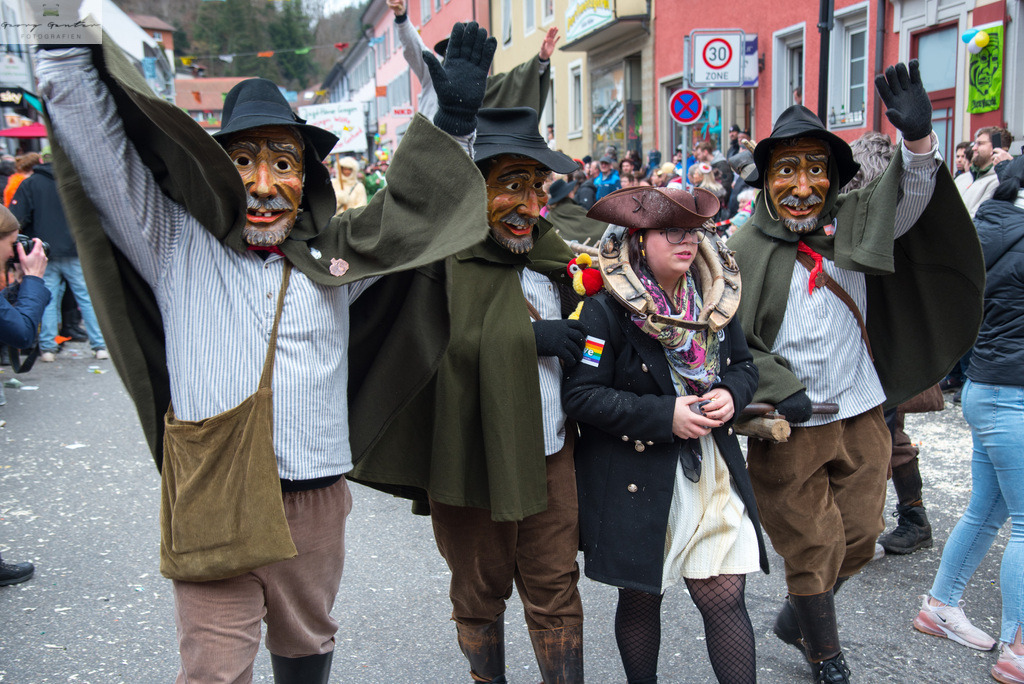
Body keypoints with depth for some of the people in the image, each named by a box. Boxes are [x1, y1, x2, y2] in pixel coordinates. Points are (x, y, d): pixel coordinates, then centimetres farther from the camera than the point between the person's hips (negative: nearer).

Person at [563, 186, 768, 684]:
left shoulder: (714, 300, 4)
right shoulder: (605, 310, -13)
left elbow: (744, 365, 15)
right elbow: (580, 395, -17)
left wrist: (731, 394, -8)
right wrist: (665, 415, -21)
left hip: (713, 473, 4)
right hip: (636, 482, -3)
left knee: (725, 597, 1)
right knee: (641, 599, 12)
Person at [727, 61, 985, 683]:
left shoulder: (855, 225, -1)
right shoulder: (747, 249, -9)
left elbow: (910, 204, -17)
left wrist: (919, 139, -36)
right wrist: (779, 392, -17)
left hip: (861, 416, 4)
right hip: (789, 427, -4)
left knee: (858, 540, 17)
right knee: (813, 550, 7)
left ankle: (794, 619, 44)